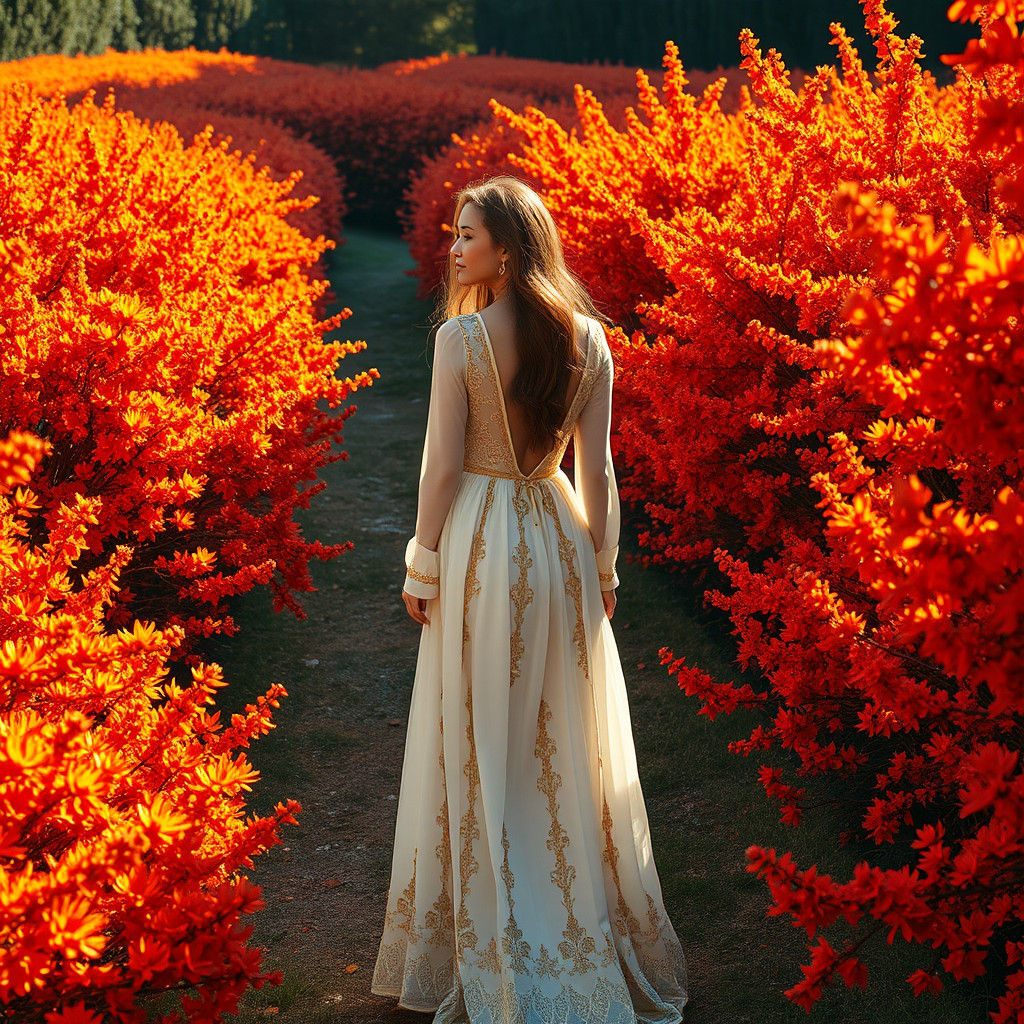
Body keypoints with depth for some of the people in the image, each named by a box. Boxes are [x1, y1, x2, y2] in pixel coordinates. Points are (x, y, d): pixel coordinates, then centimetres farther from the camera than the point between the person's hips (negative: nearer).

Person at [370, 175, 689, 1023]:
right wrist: (603, 567, 12)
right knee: (569, 742, 15)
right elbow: (597, 470, 1)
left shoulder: (461, 338, -14)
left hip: (481, 545, -4)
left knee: (483, 747, 7)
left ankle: (495, 953, 17)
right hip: (560, 536, 4)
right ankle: (592, 927, 28)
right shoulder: (589, 340, -1)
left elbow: (443, 466, -11)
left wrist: (421, 571, 0)